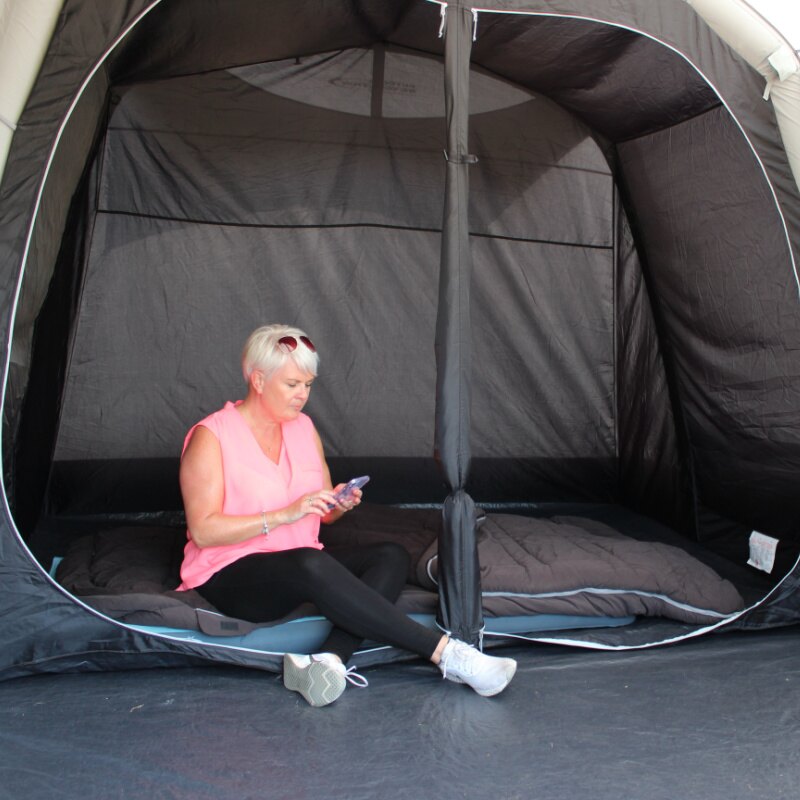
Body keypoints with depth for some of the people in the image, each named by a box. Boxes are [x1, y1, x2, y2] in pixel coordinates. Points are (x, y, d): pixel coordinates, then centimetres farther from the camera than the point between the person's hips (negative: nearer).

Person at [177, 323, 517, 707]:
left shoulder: (303, 428, 10)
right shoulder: (210, 436, -9)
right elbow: (203, 530, -16)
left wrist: (338, 505, -7)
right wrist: (285, 514, -23)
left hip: (302, 566, 7)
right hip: (230, 575, -6)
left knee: (392, 556, -18)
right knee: (311, 565, -38)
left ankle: (328, 660, -38)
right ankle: (445, 652, -34)